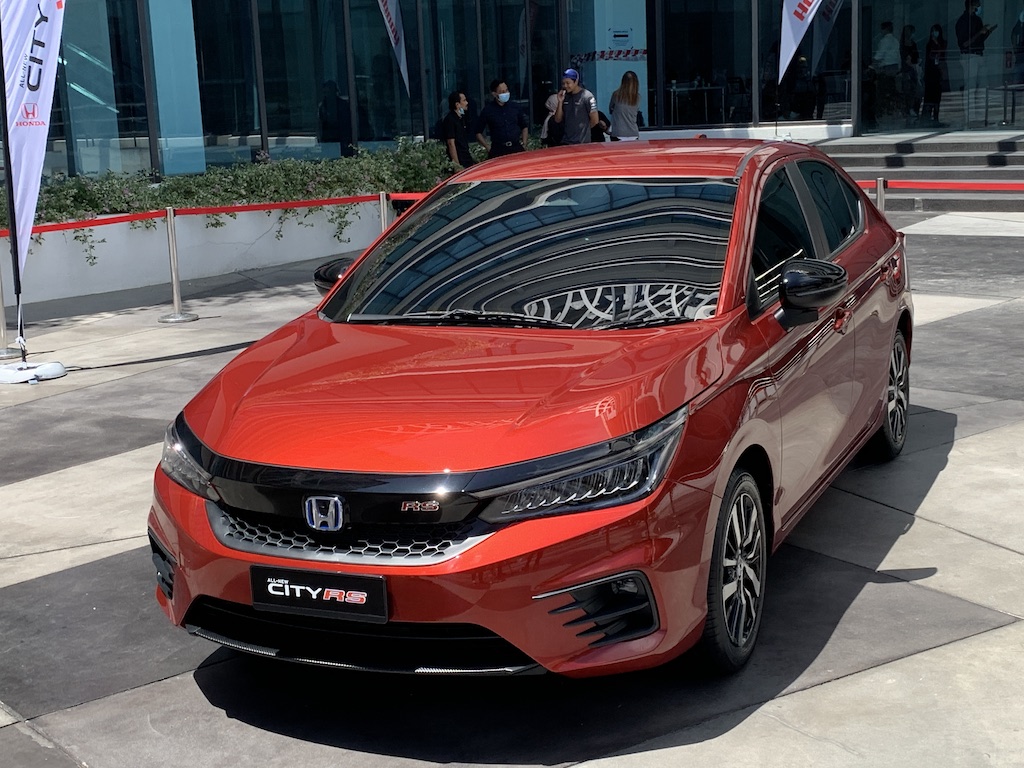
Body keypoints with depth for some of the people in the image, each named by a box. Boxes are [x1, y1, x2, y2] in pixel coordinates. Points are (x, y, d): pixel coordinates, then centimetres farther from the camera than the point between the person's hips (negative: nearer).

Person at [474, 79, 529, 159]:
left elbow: (524, 126, 23)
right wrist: (488, 147, -2)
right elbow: (478, 133, 6)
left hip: (517, 149, 3)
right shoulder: (487, 111, 2)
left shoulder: (515, 108, 11)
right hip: (498, 151, -3)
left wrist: (524, 143, 12)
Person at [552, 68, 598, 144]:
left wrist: (583, 128, 7)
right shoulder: (565, 96, 10)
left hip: (582, 143, -6)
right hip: (565, 142, 6)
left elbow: (595, 120, -8)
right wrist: (560, 102, -2)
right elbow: (557, 120, 9)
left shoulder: (587, 96, -10)